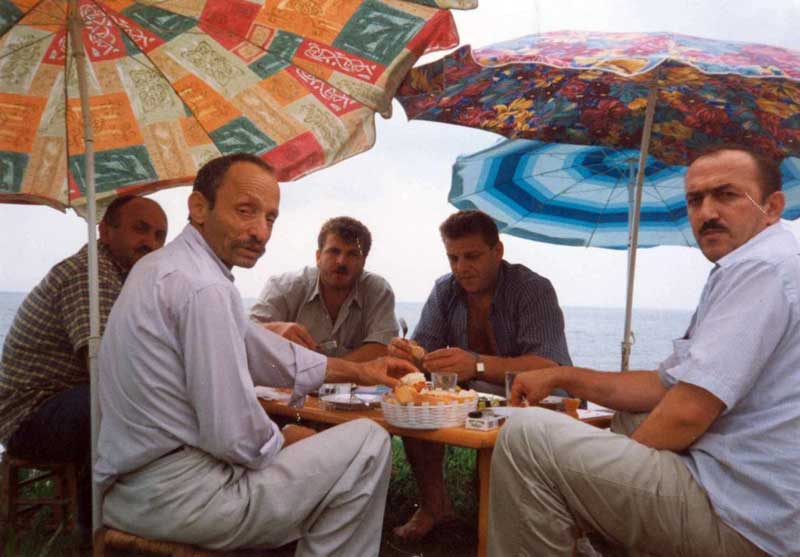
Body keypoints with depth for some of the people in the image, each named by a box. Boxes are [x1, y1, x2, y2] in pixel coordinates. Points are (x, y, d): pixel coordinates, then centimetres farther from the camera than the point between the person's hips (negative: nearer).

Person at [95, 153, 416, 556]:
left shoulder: (165, 266, 10)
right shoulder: (205, 289, -23)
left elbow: (255, 349, 15)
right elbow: (237, 438, -24)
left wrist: (357, 371, 16)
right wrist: (288, 438, -2)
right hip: (178, 499, -10)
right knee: (368, 443, -4)